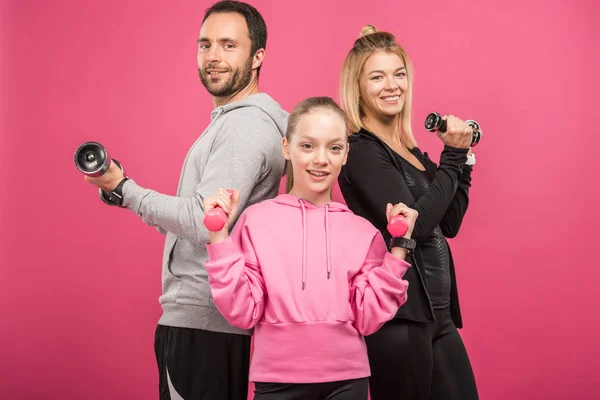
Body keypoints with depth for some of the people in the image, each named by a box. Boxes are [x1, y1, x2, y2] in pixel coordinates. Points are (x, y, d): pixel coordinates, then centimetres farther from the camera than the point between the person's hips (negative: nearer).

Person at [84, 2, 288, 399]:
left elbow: (205, 223, -24)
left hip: (200, 320, -10)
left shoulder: (245, 125, -16)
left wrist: (123, 188, -18)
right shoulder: (233, 120, 16)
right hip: (202, 312, 10)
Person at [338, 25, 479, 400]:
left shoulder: (409, 150, 12)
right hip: (399, 316, -8)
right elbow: (413, 225, -20)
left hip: (437, 313, 8)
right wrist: (452, 157, -10)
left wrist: (461, 156, 5)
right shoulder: (360, 151, -11)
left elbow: (449, 224, 14)